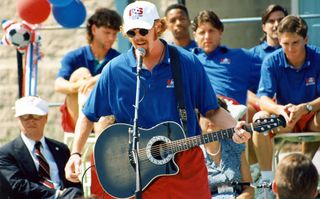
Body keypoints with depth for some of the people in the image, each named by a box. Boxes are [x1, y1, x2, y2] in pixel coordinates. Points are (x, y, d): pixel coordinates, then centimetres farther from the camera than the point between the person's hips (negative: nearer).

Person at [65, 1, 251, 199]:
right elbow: (89, 115, 7)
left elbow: (211, 110, 5)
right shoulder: (115, 69, -1)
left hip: (188, 164, 0)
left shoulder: (188, 63, -2)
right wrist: (76, 154, -4)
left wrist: (235, 128, -13)